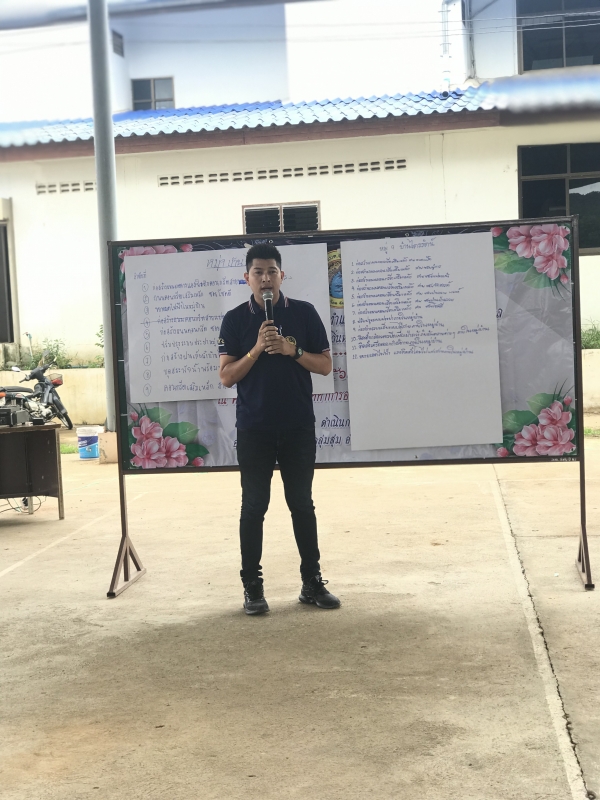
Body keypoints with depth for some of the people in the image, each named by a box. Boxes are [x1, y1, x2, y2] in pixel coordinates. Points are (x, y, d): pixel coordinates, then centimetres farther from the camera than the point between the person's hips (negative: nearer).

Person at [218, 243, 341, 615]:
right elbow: (226, 376, -2)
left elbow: (325, 365, 3)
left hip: (299, 427, 1)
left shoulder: (304, 313, 3)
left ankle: (312, 581, 18)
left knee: (302, 503, 8)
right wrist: (257, 349, -16)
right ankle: (253, 586, 12)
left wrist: (292, 350, -14)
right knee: (254, 506, 4)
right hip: (253, 428, -1)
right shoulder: (236, 319, 2)